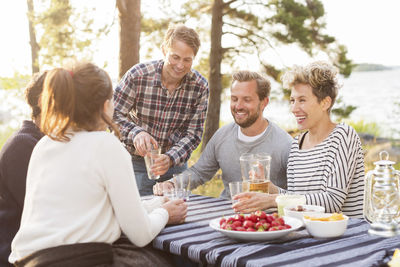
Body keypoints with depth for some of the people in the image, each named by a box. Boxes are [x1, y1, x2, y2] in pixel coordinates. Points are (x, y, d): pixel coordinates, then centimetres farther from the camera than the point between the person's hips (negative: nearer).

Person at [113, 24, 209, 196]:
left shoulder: (200, 87, -9)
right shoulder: (138, 75, -15)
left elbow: (193, 134, -8)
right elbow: (113, 115, -11)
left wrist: (170, 158, -25)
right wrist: (136, 133, -31)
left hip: (176, 164, 2)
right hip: (136, 162, -2)